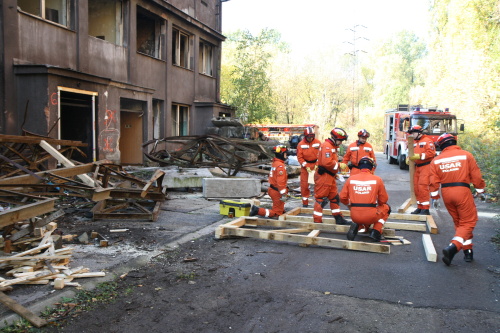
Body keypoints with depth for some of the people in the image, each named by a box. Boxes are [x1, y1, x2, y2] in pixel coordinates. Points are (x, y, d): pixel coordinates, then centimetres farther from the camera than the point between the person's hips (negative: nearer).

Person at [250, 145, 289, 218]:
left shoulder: (275, 163, 11)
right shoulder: (280, 166, -21)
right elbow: (281, 181, -26)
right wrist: (283, 194, -23)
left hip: (272, 189, 10)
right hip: (277, 192, -10)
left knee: (281, 210, 23)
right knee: (277, 213, -1)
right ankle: (258, 210, -10)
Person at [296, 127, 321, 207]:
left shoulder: (318, 143, -3)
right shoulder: (301, 144, -6)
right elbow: (299, 157, -6)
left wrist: (317, 165, -11)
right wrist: (306, 166, -13)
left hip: (316, 164, 0)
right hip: (305, 165, 0)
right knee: (304, 184, 1)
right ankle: (305, 202, 11)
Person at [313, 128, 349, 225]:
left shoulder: (333, 146, 18)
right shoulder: (327, 146, -17)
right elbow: (327, 162, -28)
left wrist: (335, 173, 10)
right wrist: (337, 165, -12)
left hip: (330, 176, 11)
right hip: (324, 176, -11)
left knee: (334, 197, 17)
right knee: (321, 198, -5)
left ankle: (338, 218, 28)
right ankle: (317, 220, 1)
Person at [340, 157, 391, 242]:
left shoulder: (351, 179, 2)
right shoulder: (377, 179, -3)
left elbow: (342, 198, 5)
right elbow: (384, 200, 5)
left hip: (354, 217, 3)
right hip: (370, 217, -3)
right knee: (386, 207, 26)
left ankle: (359, 227, 3)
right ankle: (376, 232, 10)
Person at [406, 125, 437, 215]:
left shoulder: (427, 141, -6)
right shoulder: (414, 142, 18)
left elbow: (431, 152, -16)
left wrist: (419, 156, -21)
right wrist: (409, 158, 0)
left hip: (426, 166, -8)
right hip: (417, 167, 8)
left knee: (423, 186, -14)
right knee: (416, 187, 8)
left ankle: (425, 209, -9)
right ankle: (420, 207, 18)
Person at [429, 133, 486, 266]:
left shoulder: (436, 160, 4)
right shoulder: (466, 155, -2)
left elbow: (434, 181, 1)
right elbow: (476, 176, -1)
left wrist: (435, 197, 10)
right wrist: (481, 191, 11)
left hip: (446, 193, 4)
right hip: (462, 191, -3)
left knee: (459, 222, 18)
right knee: (468, 222, 3)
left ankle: (468, 251, 22)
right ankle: (453, 247, -17)